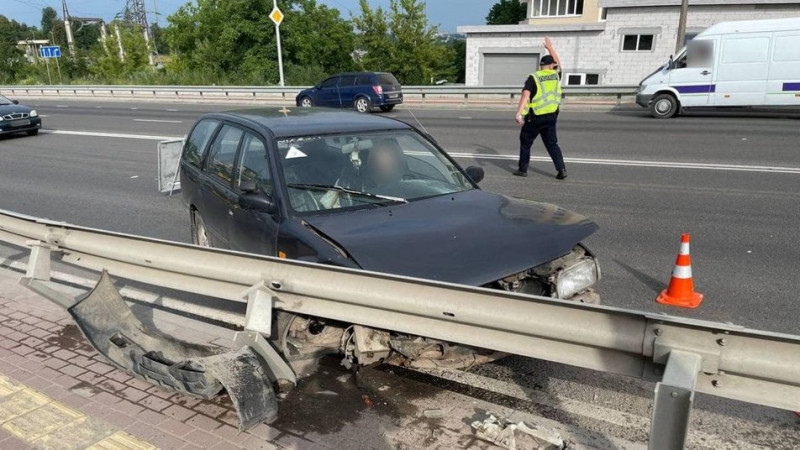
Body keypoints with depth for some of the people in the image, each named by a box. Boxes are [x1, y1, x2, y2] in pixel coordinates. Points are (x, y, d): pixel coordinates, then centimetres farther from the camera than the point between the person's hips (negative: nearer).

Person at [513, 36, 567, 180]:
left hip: (535, 117, -4)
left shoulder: (533, 78, -7)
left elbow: (525, 95, -19)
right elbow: (558, 63, 28)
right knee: (552, 143, 11)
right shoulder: (556, 75, 6)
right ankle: (561, 169, 1)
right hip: (551, 116, 4)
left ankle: (522, 169, 14)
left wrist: (519, 113, -26)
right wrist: (550, 48, 39)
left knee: (525, 142, 11)